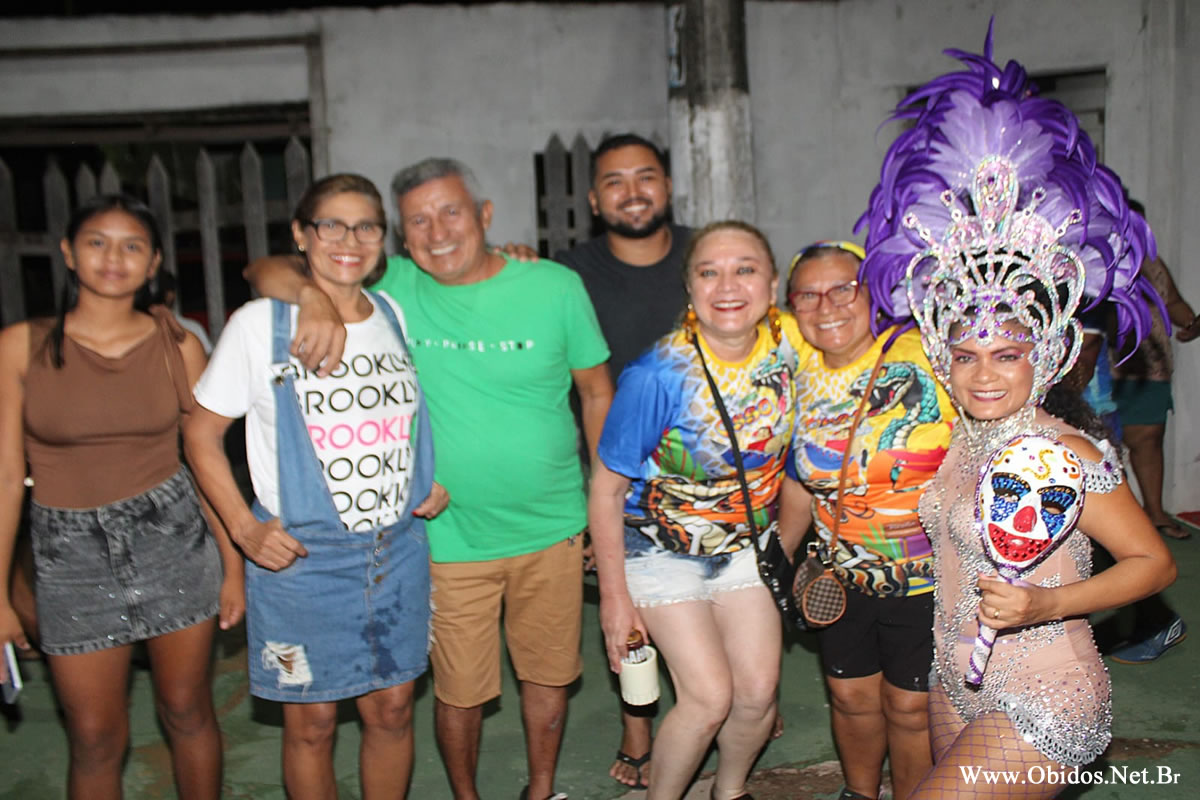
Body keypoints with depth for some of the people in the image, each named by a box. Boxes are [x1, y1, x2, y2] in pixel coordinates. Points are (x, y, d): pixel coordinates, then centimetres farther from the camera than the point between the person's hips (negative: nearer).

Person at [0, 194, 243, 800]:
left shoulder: (178, 345, -1)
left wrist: (233, 568, 4)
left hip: (173, 539, 1)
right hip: (70, 554, 0)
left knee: (188, 713, 12)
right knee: (95, 739, 8)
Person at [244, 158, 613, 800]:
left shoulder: (556, 287, -6)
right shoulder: (391, 289, -6)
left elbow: (597, 391, 3)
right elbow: (266, 271, -6)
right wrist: (313, 295, -29)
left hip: (553, 530, 1)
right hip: (451, 540, -1)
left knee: (548, 674, 19)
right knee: (459, 691, 12)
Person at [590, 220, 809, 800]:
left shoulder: (789, 344, -14)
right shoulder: (656, 376, -28)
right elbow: (605, 489, -17)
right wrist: (614, 594, -13)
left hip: (745, 543, 5)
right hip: (662, 549, -4)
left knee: (758, 691, 6)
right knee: (709, 697, -8)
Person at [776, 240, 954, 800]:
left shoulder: (927, 360, -18)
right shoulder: (800, 378, -2)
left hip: (931, 579, -4)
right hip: (845, 579, 4)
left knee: (911, 707, 9)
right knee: (851, 696, 17)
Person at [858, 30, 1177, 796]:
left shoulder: (1069, 456, -18)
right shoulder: (949, 438, 0)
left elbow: (1155, 561, -10)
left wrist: (1046, 604, -23)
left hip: (1045, 705, -6)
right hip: (956, 687, 7)